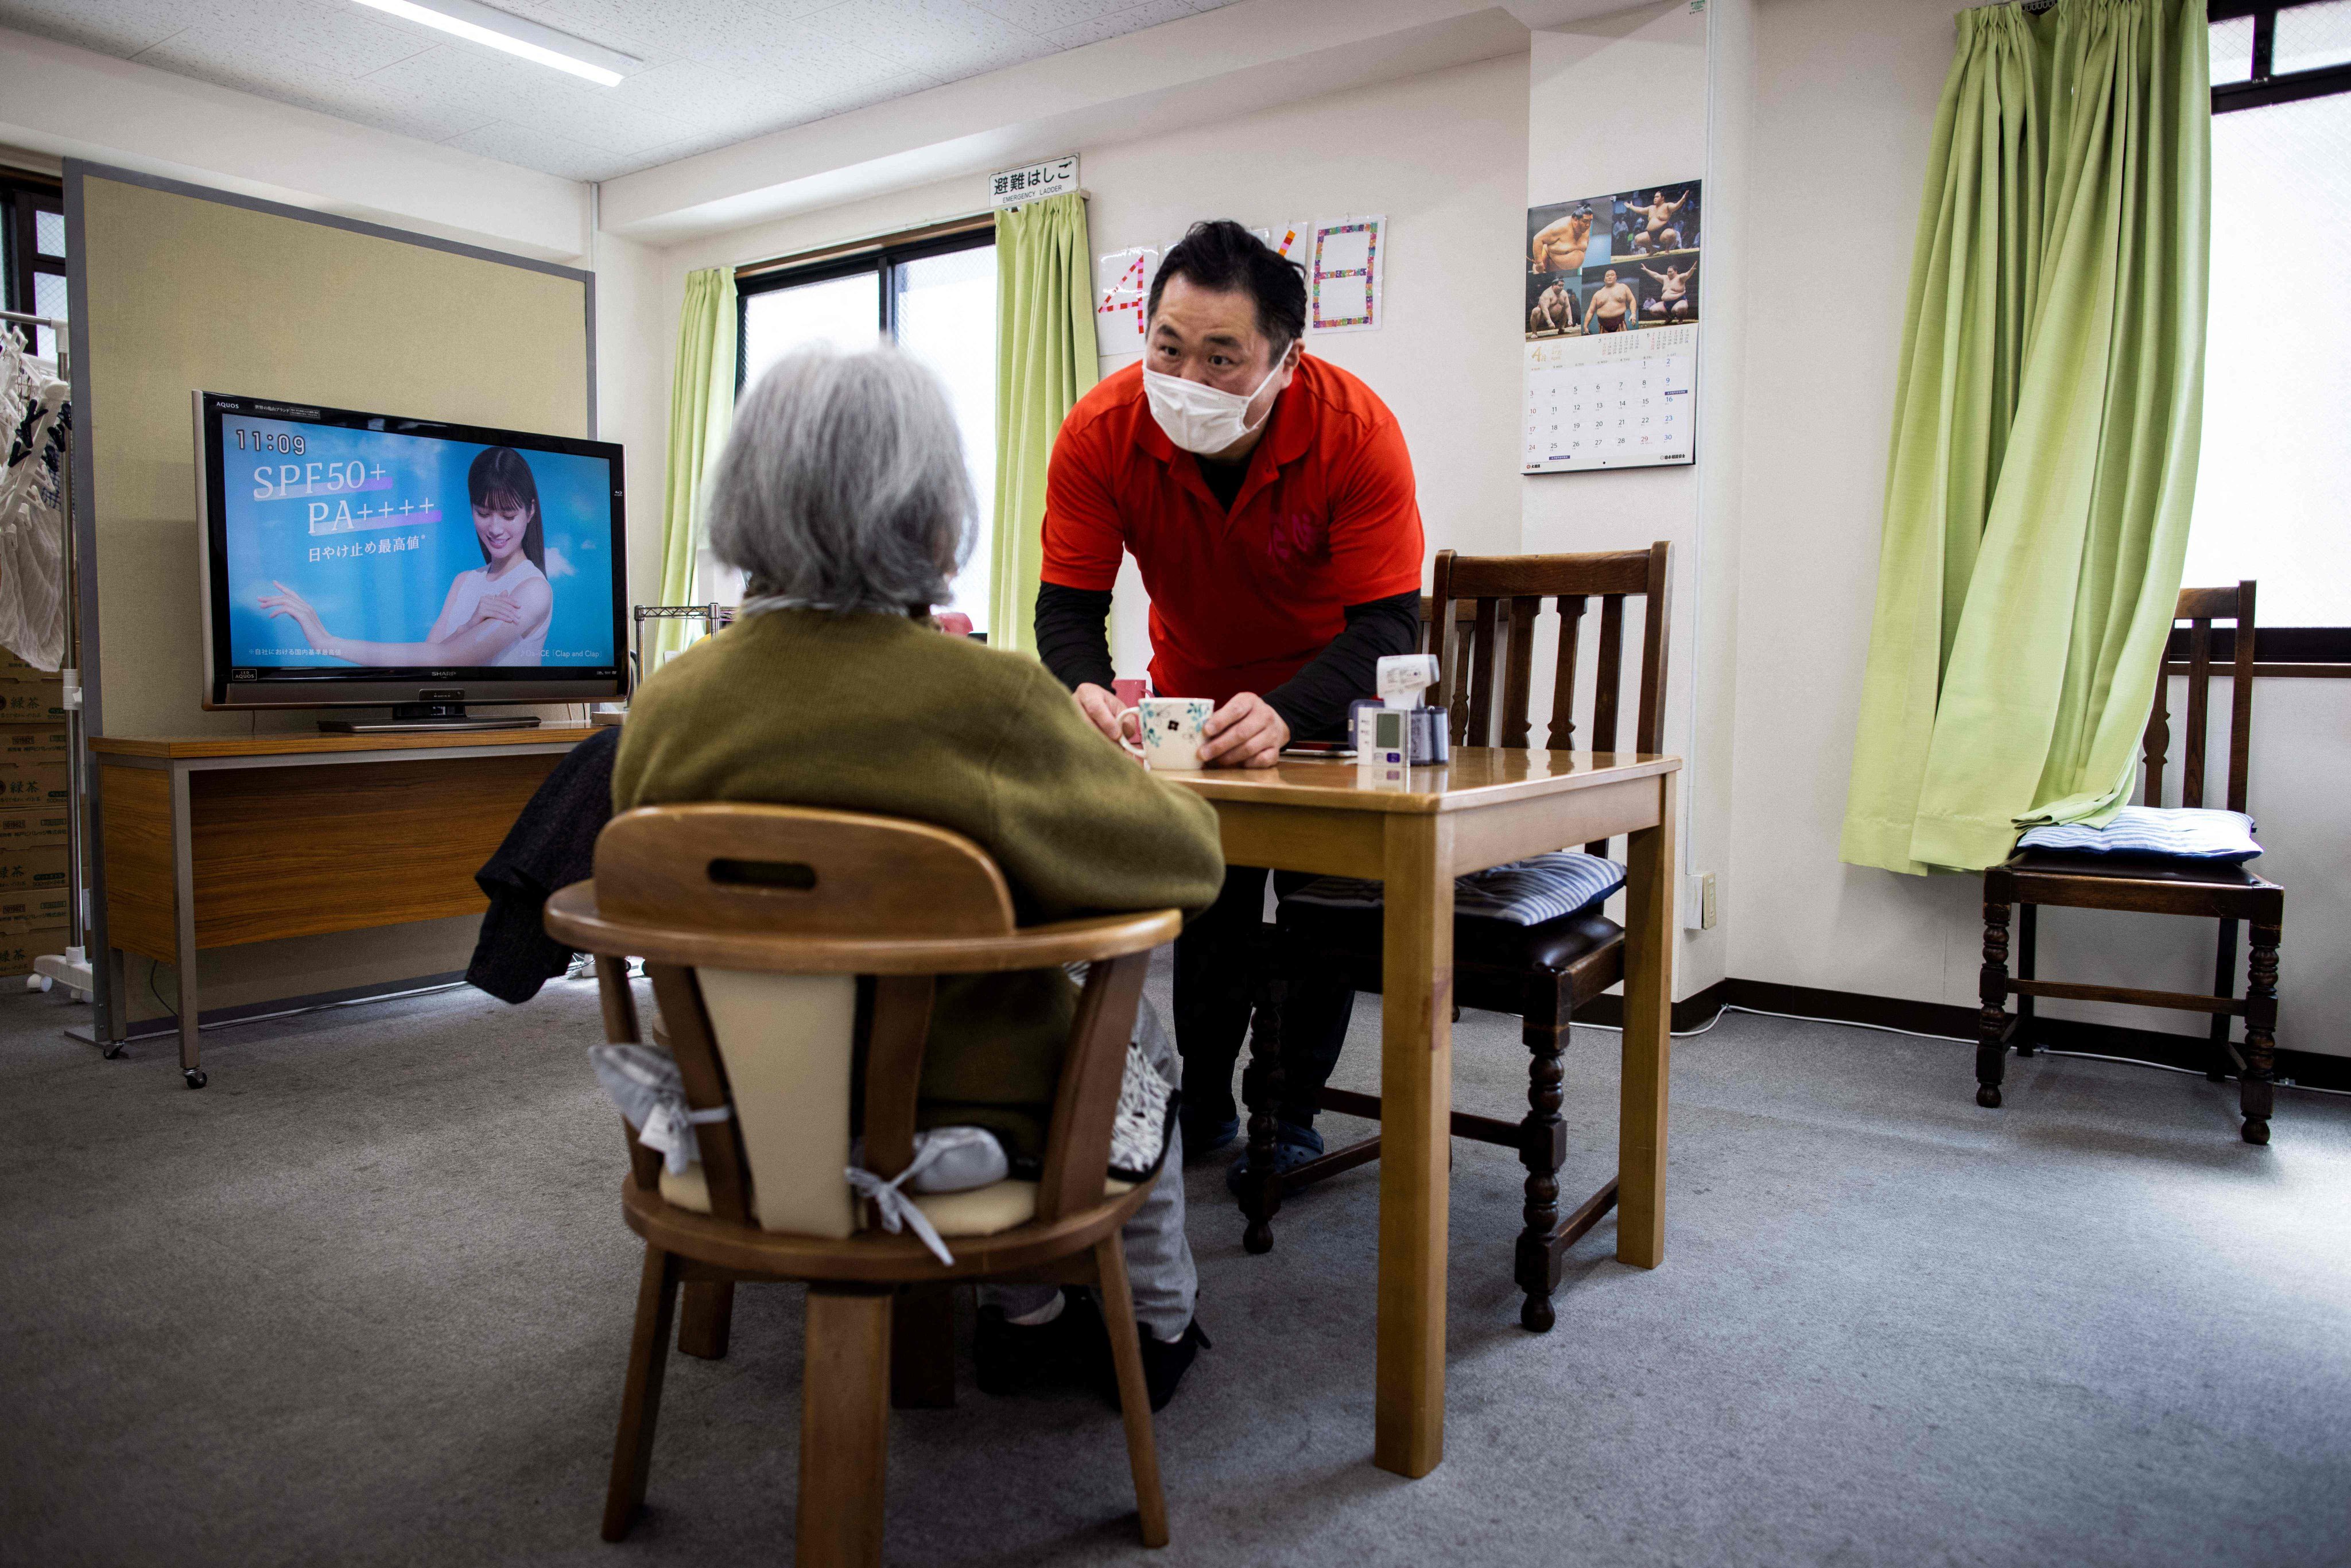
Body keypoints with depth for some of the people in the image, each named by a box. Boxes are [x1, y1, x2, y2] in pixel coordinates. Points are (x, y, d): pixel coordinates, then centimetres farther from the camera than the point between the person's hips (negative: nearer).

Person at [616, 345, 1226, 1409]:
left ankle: (1024, 1318, 42)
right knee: (1134, 1038, 29)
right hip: (958, 1115, -5)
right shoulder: (989, 701, -27)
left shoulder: (666, 704, -12)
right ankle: (1157, 1323, 43)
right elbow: (1188, 859, -15)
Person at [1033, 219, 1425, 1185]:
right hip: (1194, 684, 2)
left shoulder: (1357, 432, -33)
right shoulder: (1101, 434, -27)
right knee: (1209, 892, 6)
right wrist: (1084, 690, -47)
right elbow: (1068, 601, -23)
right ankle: (1203, 1099, 23)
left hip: (1327, 687, -1)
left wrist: (1285, 716, -52)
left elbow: (1387, 625, -34)